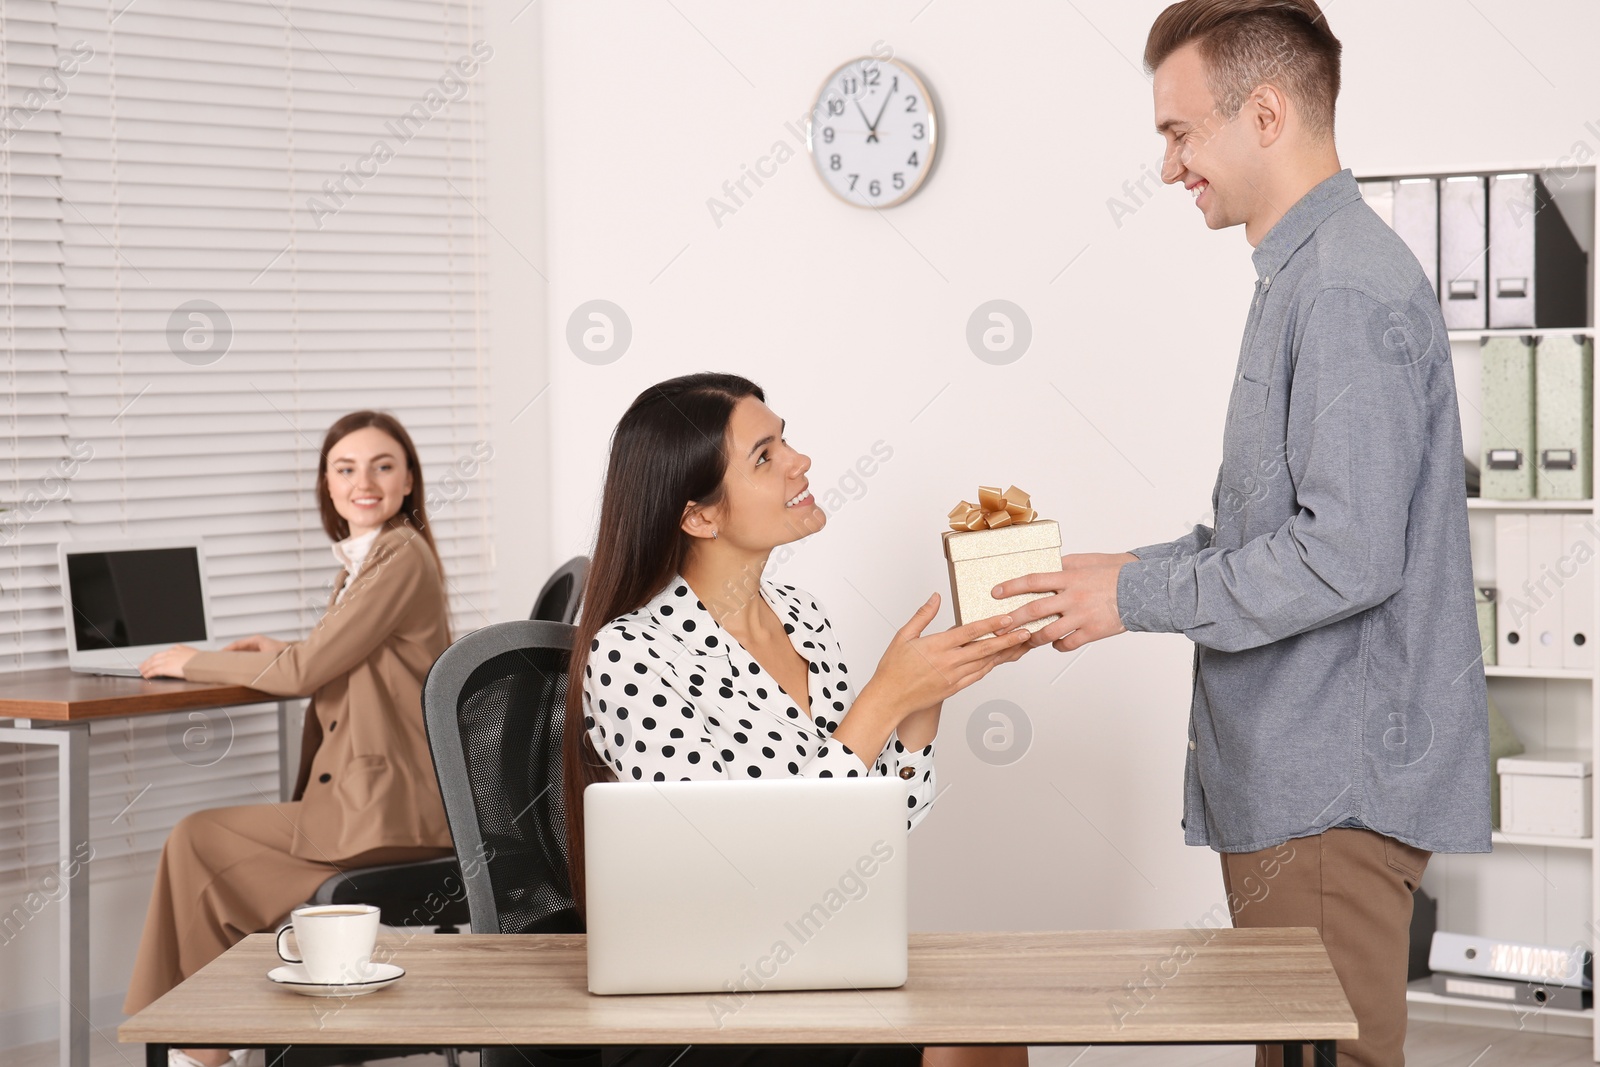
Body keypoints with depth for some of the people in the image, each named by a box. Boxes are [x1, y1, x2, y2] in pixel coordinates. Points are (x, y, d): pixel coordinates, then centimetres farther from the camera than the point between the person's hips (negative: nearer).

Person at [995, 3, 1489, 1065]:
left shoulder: (1348, 289, -17)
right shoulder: (1308, 273, 17)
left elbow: (1346, 555, -23)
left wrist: (1137, 596, -14)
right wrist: (1127, 569, 10)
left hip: (1331, 785, -11)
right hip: (1296, 775, 11)